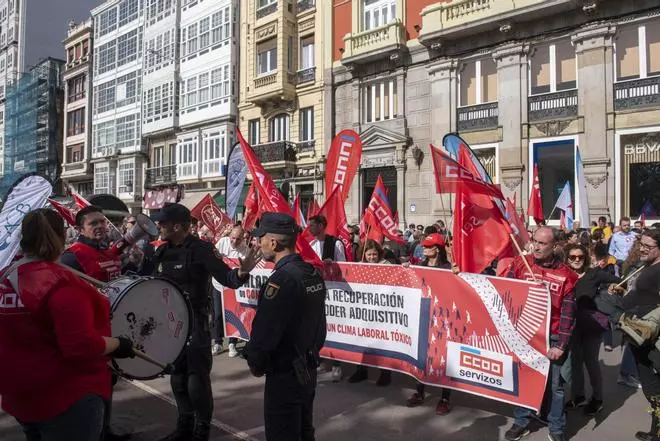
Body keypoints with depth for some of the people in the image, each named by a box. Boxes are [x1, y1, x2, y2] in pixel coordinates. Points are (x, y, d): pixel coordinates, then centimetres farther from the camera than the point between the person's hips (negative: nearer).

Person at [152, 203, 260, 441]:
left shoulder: (201, 249, -15)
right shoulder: (161, 251, 6)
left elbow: (226, 278, -21)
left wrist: (242, 271, -40)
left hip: (195, 323, -7)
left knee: (197, 380, 0)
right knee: (177, 378, 17)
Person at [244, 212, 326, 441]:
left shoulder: (281, 279, -24)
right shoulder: (313, 273, 4)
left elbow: (264, 330, -23)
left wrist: (255, 363, -6)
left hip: (284, 374, -9)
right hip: (308, 369, 9)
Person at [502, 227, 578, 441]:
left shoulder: (565, 275, -6)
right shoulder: (519, 264, -3)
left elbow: (568, 313, -5)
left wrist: (561, 345, -8)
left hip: (551, 338, -1)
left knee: (555, 384, 10)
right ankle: (521, 422, 30)